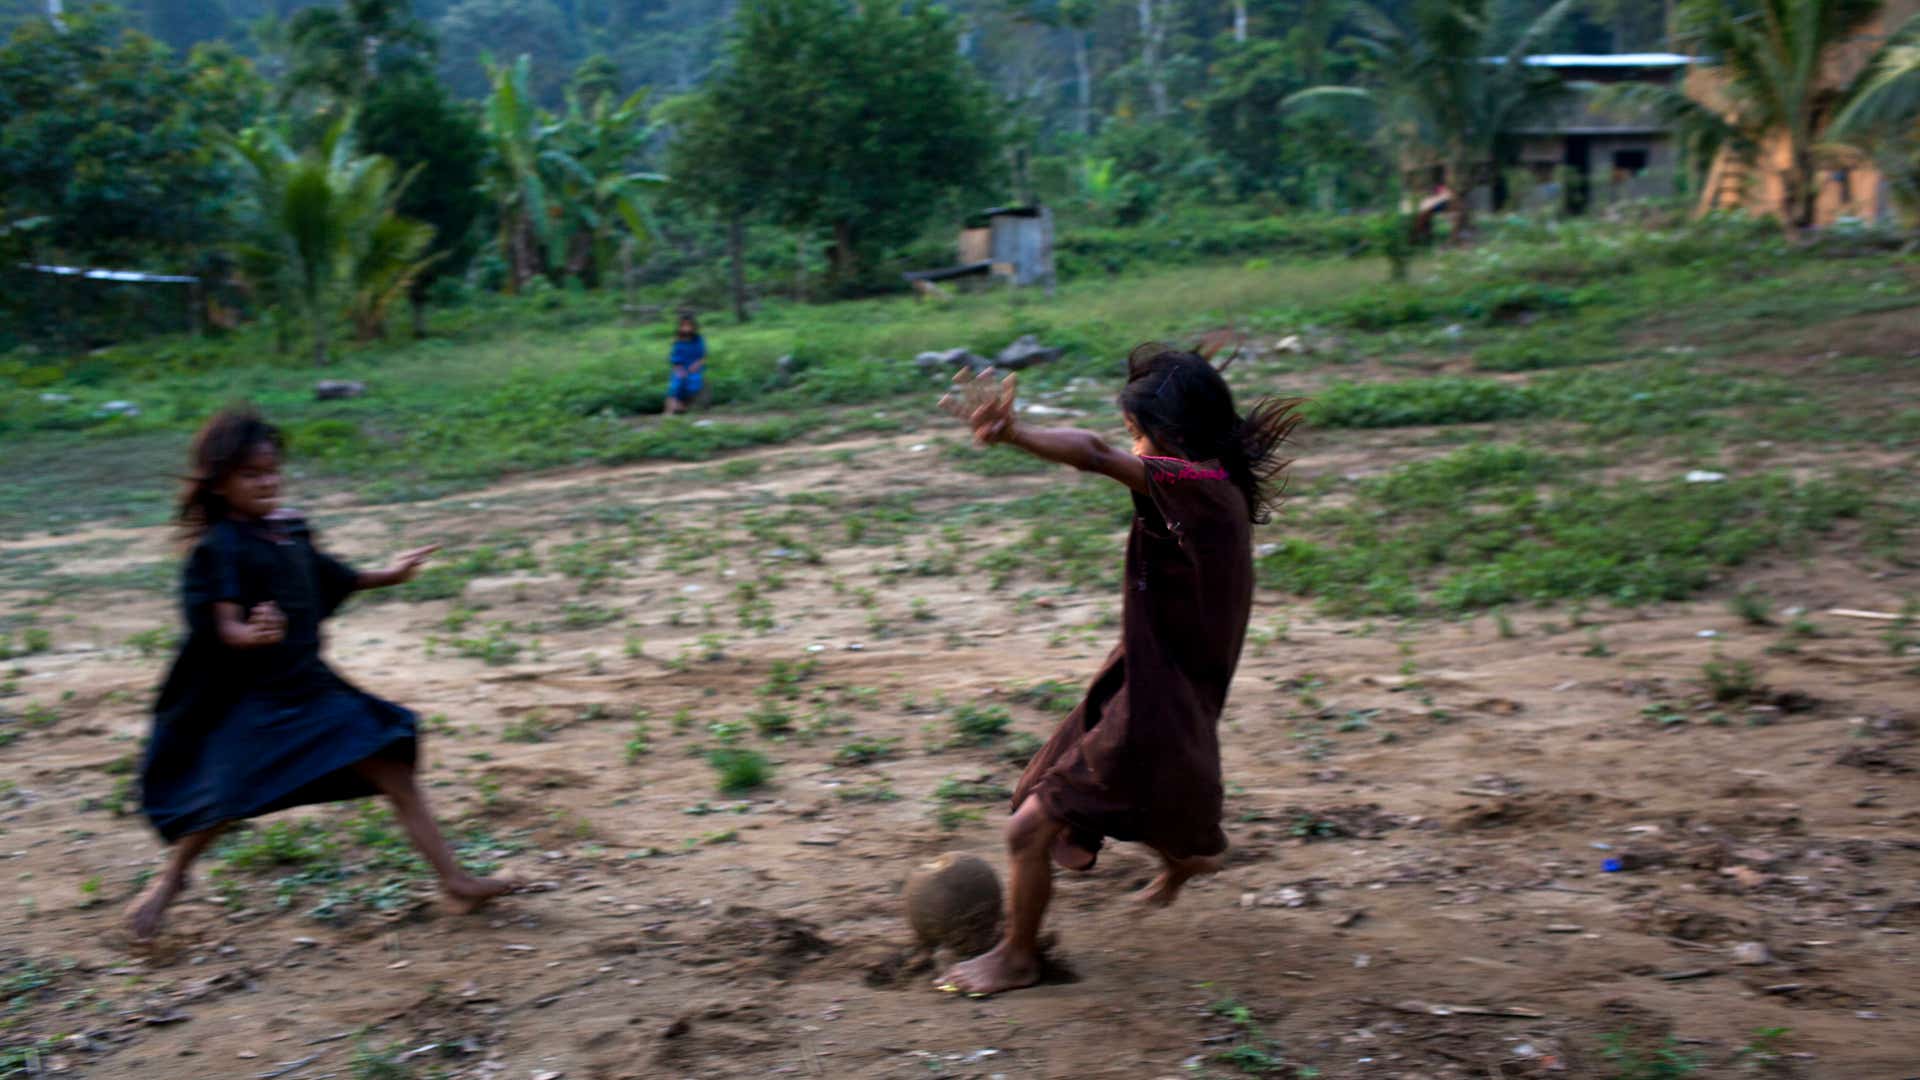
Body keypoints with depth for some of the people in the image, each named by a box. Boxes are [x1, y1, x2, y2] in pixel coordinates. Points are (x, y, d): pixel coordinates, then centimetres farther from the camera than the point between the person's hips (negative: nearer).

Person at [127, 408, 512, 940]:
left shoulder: (291, 529, 6)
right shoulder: (221, 548, -16)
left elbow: (330, 579, 22)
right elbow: (224, 624, -26)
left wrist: (387, 576, 28)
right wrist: (250, 635, -47)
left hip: (311, 685, 7)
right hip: (252, 700, -7)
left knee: (391, 767, 2)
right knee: (226, 799, -2)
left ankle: (454, 880, 7)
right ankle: (171, 878, 31)